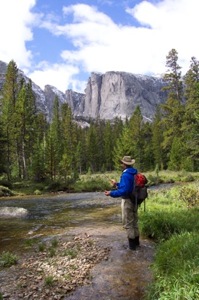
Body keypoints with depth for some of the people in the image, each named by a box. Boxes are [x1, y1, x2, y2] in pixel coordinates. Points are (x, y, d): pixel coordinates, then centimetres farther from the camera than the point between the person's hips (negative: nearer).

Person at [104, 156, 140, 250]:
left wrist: (111, 193, -24)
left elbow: (124, 190, -30)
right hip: (134, 200, 9)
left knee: (128, 223, 2)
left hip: (128, 201, -9)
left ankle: (132, 244, 10)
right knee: (134, 221, 19)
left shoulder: (126, 175, -23)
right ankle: (136, 241, 30)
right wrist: (117, 184, 24)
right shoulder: (134, 173, 7)